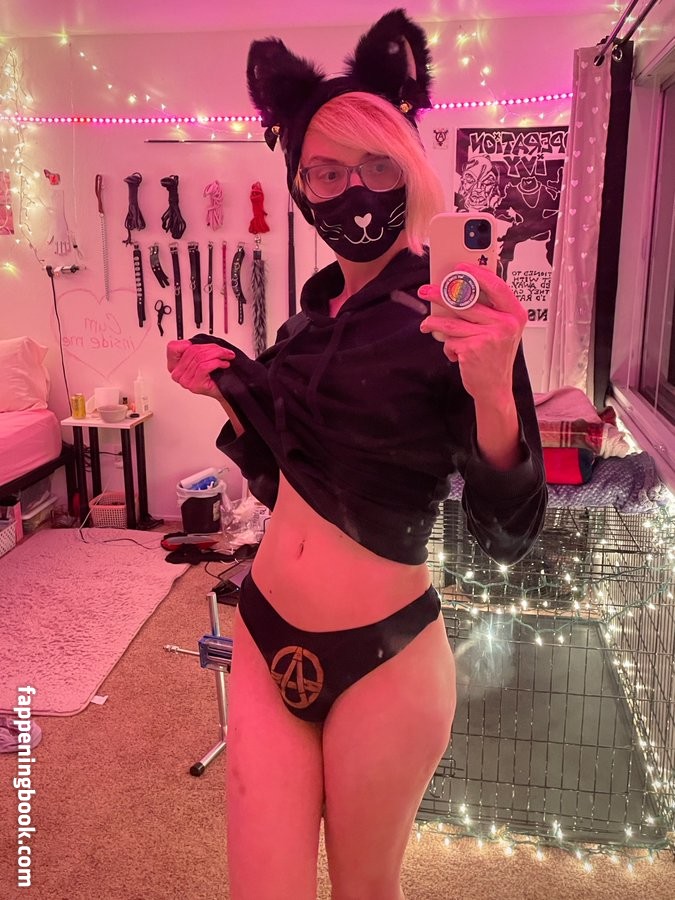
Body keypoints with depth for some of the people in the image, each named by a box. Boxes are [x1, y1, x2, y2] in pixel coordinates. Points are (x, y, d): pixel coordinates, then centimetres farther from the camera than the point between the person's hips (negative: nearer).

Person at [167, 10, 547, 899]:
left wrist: (492, 393, -32)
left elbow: (508, 534, -16)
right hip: (267, 641, 5)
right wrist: (228, 385, 4)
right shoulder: (314, 315, 5)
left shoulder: (453, 319, -12)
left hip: (382, 660, -4)